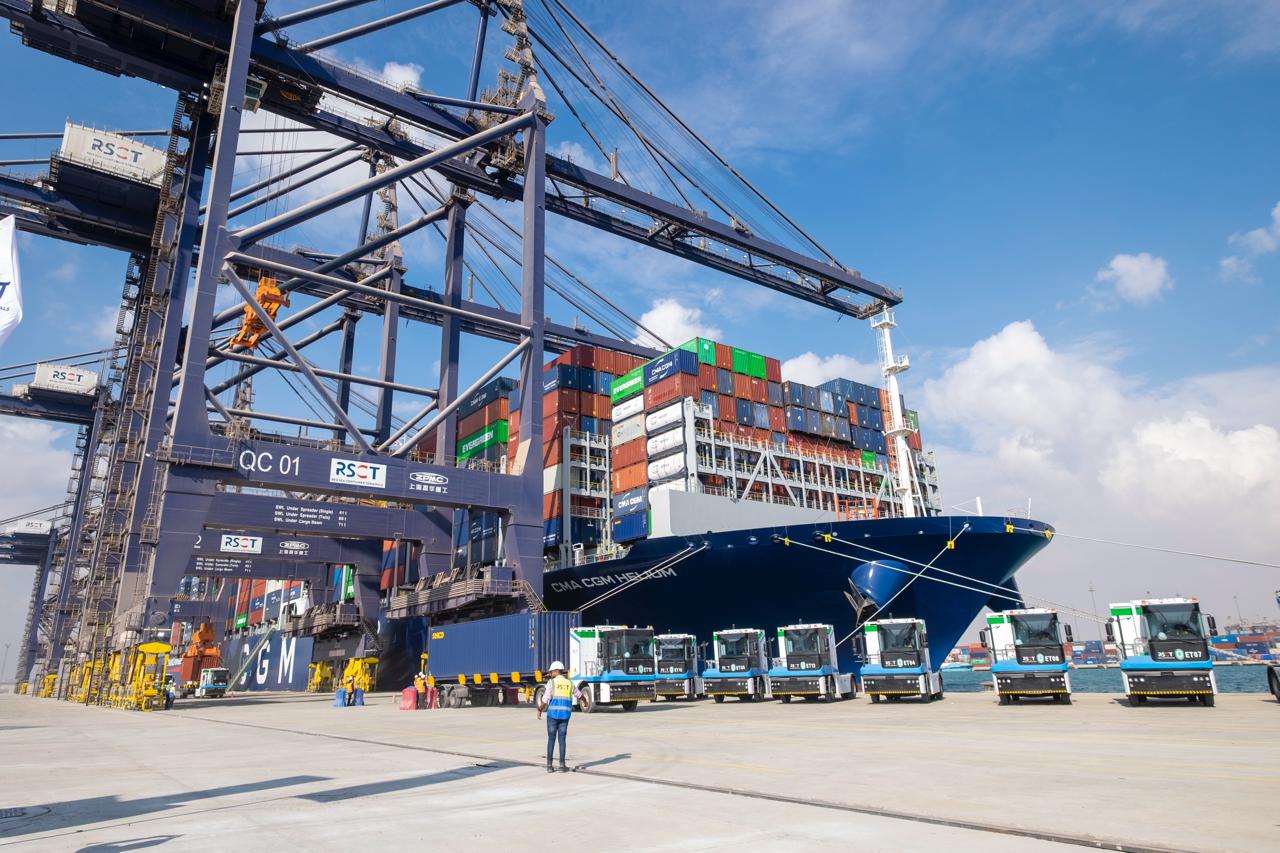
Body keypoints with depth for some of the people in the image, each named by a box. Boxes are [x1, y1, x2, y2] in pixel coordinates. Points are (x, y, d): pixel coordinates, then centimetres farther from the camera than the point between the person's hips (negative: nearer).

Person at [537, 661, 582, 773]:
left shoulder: (551, 682, -4)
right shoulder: (569, 683, 10)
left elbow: (545, 699, -10)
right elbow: (579, 695, 28)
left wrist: (539, 710, 6)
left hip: (553, 713, -2)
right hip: (565, 715, 3)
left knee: (551, 739, 5)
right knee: (562, 739, 7)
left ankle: (549, 765, 6)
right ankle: (562, 765, 4)